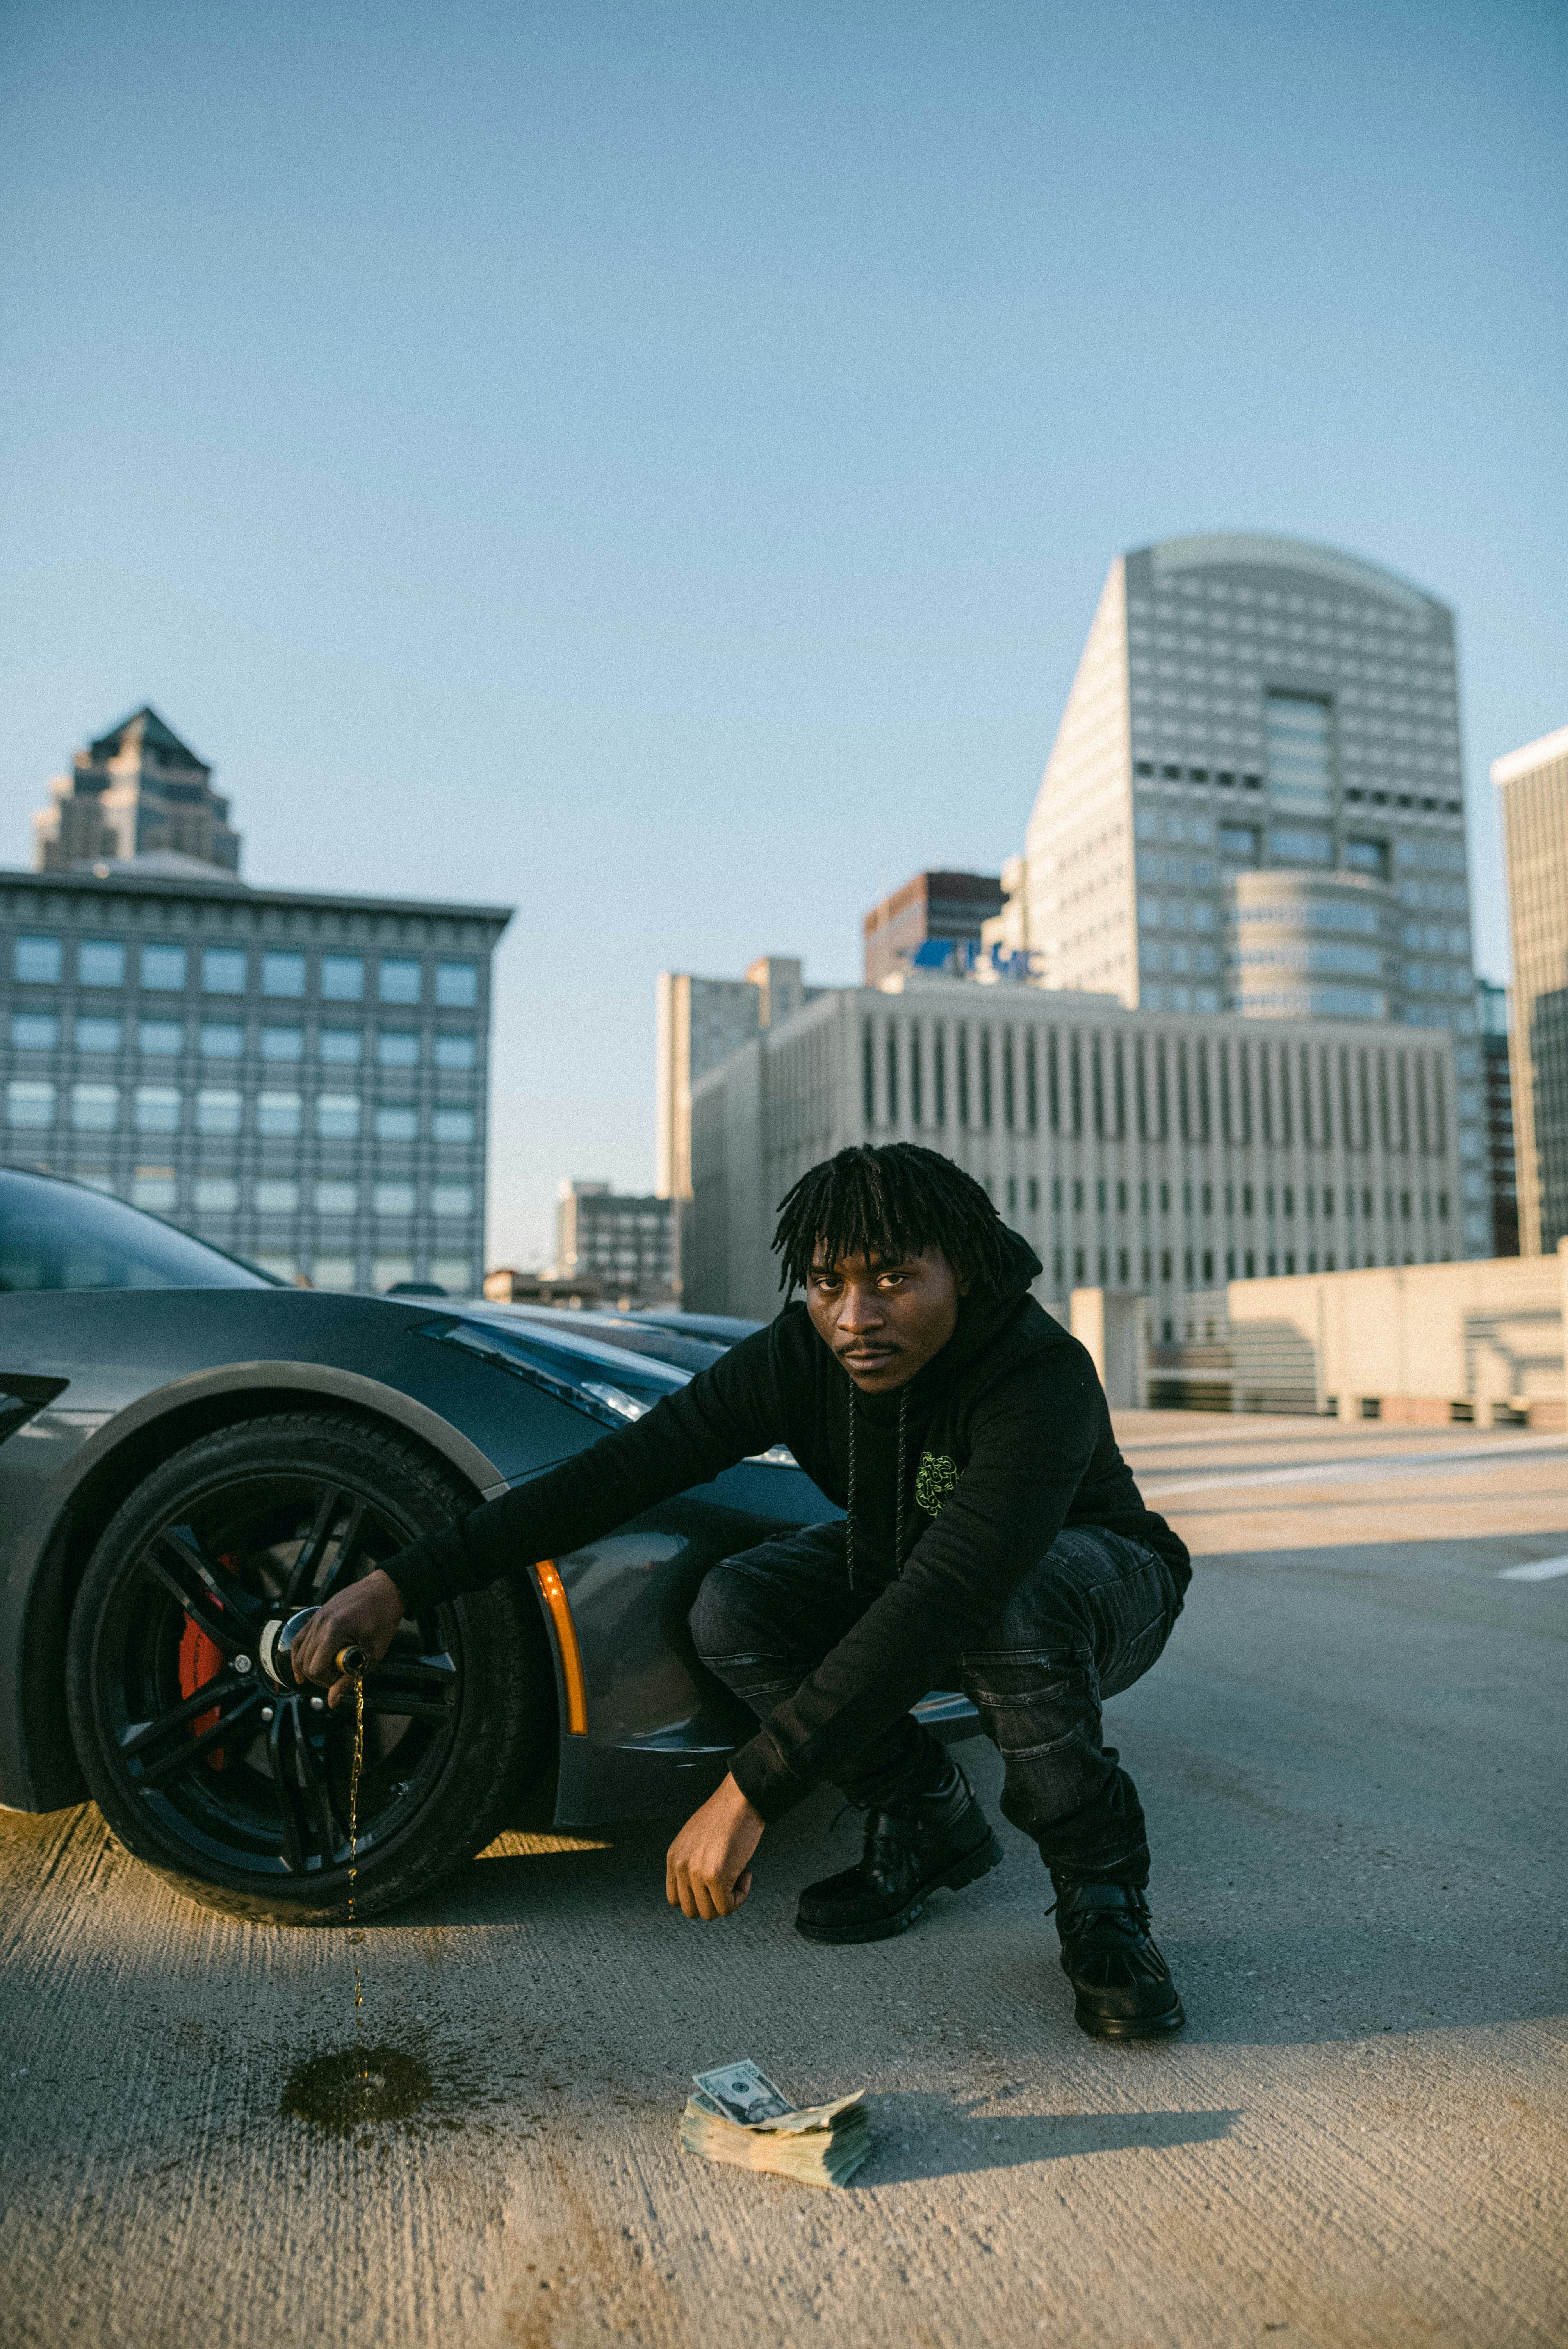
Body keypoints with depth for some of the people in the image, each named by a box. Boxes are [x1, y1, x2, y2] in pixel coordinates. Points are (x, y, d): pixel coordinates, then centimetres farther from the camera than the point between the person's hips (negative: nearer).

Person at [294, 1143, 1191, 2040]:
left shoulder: (1042, 1378, -38)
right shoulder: (799, 1357, -22)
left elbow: (946, 1597, -48)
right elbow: (615, 1473, -22)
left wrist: (752, 1792, -51)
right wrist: (402, 1583, -27)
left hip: (1097, 1577, -5)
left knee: (1006, 1607, -41)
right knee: (732, 1611, -22)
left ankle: (1101, 1886, -14)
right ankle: (931, 1825, 0)